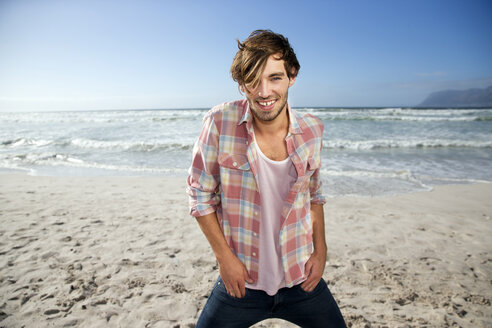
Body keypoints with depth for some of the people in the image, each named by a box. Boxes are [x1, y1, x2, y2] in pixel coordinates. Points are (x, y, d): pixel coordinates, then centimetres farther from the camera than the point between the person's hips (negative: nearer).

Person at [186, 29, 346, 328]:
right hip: (241, 283, -2)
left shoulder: (312, 131, -6)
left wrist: (320, 249, 2)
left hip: (301, 278, 3)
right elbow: (200, 196, -8)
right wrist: (224, 257, -9)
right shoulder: (220, 122, -17)